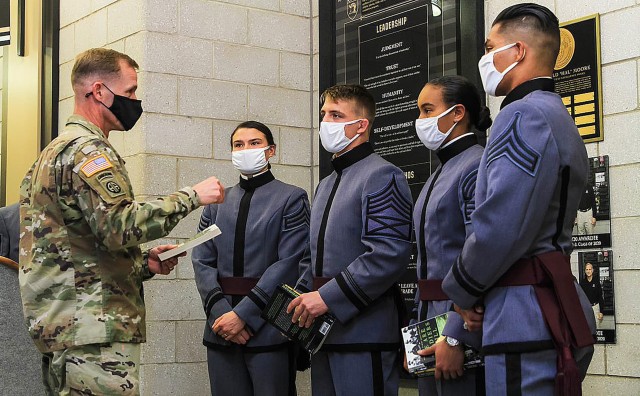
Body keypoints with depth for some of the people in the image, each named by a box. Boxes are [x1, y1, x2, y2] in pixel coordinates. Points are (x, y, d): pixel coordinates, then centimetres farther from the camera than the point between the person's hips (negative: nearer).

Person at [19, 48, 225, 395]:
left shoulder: (55, 151, 23)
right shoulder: (85, 149, -10)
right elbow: (121, 225, -23)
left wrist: (143, 263, 14)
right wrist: (191, 196, -13)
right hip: (94, 335, -10)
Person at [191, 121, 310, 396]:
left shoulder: (291, 198, 1)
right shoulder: (217, 201, 14)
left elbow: (288, 263, -9)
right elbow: (202, 261, 6)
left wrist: (243, 314, -15)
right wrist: (220, 312, -10)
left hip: (269, 328, -4)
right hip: (222, 326, 4)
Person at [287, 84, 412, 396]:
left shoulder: (381, 176, -8)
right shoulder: (325, 185, 21)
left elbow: (389, 255, -19)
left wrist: (328, 298, -20)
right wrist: (301, 300, 8)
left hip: (363, 332, -8)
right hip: (322, 330, 8)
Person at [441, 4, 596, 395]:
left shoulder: (524, 116, -13)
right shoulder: (558, 117, 20)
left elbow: (500, 227, -21)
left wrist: (460, 290, -4)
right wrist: (475, 294, 9)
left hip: (526, 317, -10)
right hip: (557, 308, 10)